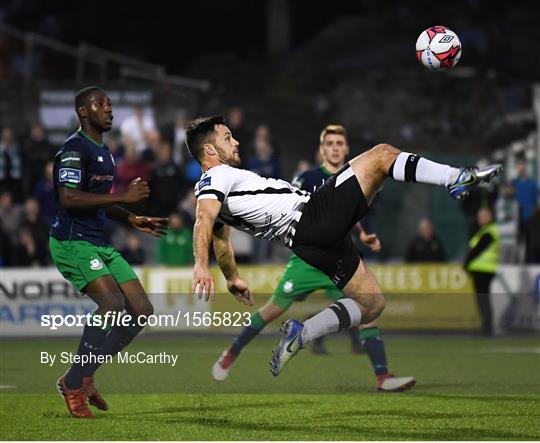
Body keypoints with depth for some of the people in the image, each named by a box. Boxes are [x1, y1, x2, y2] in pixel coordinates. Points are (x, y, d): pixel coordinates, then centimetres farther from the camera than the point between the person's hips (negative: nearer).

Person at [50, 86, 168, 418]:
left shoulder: (104, 152, 19)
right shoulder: (74, 149, -12)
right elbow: (69, 198, -25)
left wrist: (133, 220, 18)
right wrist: (123, 197, -24)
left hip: (99, 242, 10)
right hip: (72, 241, -10)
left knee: (142, 310, 1)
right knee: (112, 304, -25)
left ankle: (84, 375, 10)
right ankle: (73, 385, -11)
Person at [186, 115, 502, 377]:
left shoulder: (213, 194, 24)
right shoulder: (218, 175, -4)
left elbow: (220, 240, 39)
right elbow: (204, 219, -23)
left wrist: (233, 280, 55)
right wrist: (201, 265, -40)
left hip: (308, 244, 9)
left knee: (372, 304, 15)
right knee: (381, 155, -5)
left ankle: (300, 334, 0)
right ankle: (457, 179, -19)